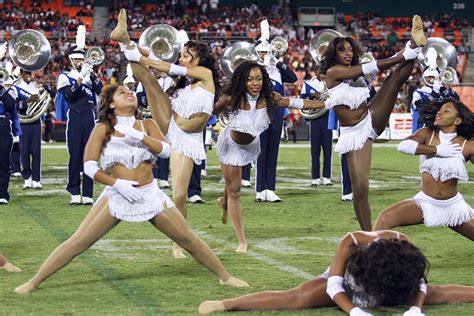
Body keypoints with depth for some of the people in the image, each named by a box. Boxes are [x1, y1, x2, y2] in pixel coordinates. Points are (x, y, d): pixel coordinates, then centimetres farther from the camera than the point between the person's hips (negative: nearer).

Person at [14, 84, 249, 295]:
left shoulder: (147, 125, 5)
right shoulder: (103, 128, -2)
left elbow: (165, 150, -12)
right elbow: (89, 166, -7)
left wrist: (137, 136, -25)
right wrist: (117, 183, -18)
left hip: (150, 195, 2)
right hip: (116, 195, -2)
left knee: (189, 239, 5)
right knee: (77, 243, -7)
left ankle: (225, 277, 19)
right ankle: (33, 283, 1)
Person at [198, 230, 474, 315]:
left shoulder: (402, 244, -27)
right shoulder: (351, 244, -35)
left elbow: (419, 282, -19)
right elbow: (334, 287, -36)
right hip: (345, 286, -4)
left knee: (438, 294, -3)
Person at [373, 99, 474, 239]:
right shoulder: (427, 134, -5)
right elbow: (403, 146, -23)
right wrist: (437, 150, -23)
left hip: (454, 207, 0)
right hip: (425, 202, 0)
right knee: (385, 218, -19)